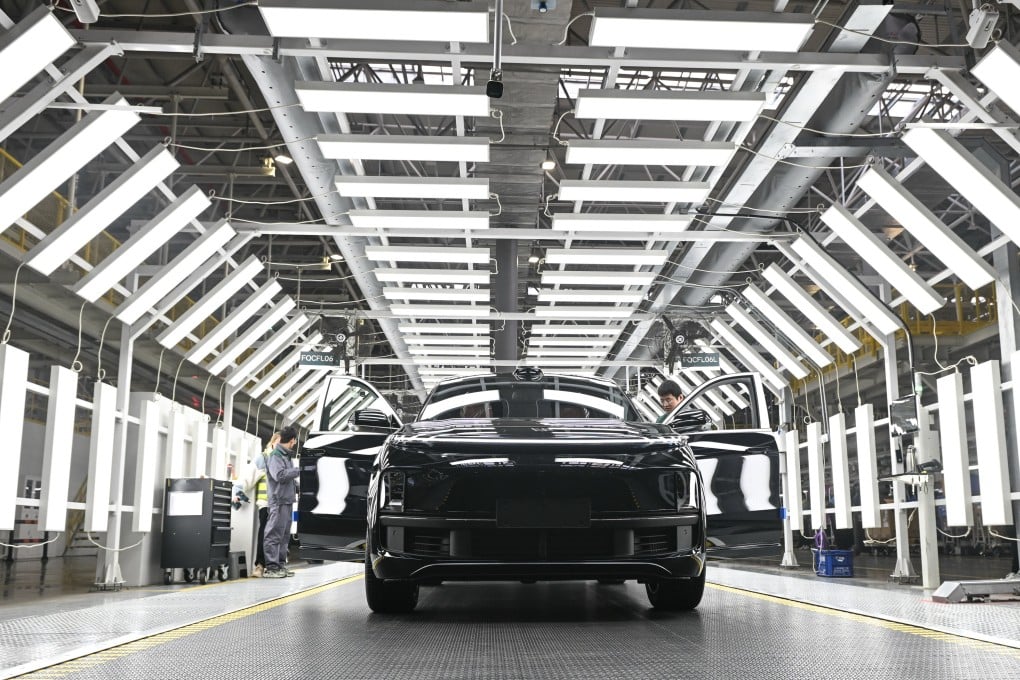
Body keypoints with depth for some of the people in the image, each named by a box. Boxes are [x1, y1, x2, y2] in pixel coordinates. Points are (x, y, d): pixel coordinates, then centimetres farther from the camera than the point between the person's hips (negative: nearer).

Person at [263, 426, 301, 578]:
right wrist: (299, 470, -16)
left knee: (284, 535, 12)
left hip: (287, 500, 10)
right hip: (279, 501, -10)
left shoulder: (285, 455, 19)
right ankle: (271, 567, -8)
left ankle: (281, 564, 18)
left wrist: (298, 488, 13)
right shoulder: (275, 456, -9)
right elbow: (280, 475, -21)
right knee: (274, 534, -8)